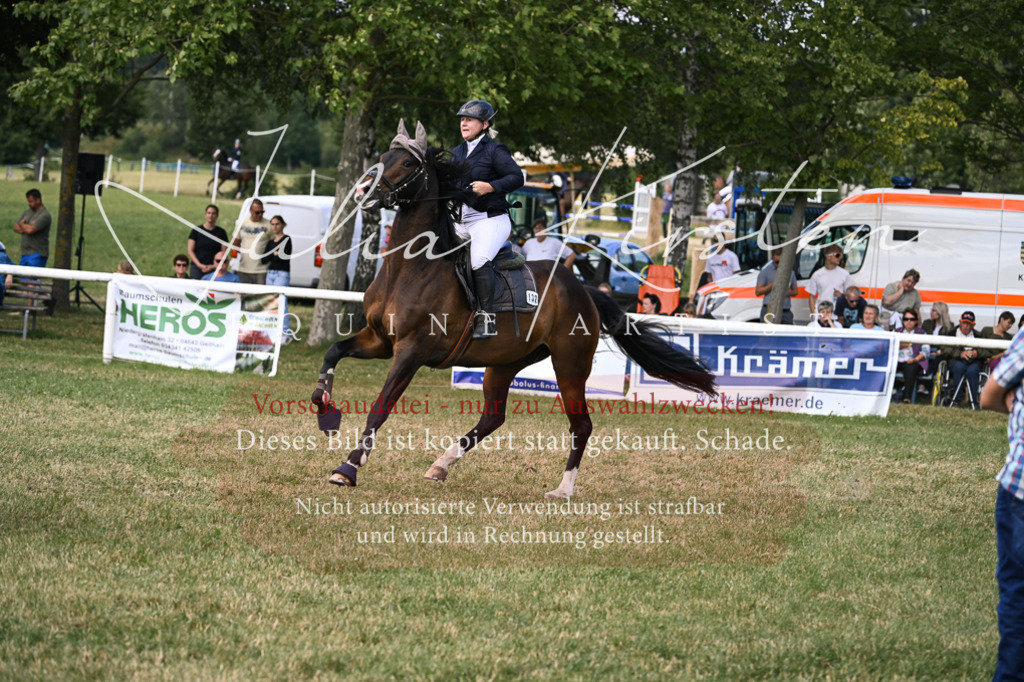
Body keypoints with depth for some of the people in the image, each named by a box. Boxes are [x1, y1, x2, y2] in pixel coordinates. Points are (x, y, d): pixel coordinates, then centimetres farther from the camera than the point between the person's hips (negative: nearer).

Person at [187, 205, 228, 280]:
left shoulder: (221, 232, 9)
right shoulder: (196, 230, 8)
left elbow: (224, 253, 5)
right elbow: (190, 250, 5)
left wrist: (213, 266, -8)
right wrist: (199, 265, -7)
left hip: (214, 269, 0)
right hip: (197, 267, 0)